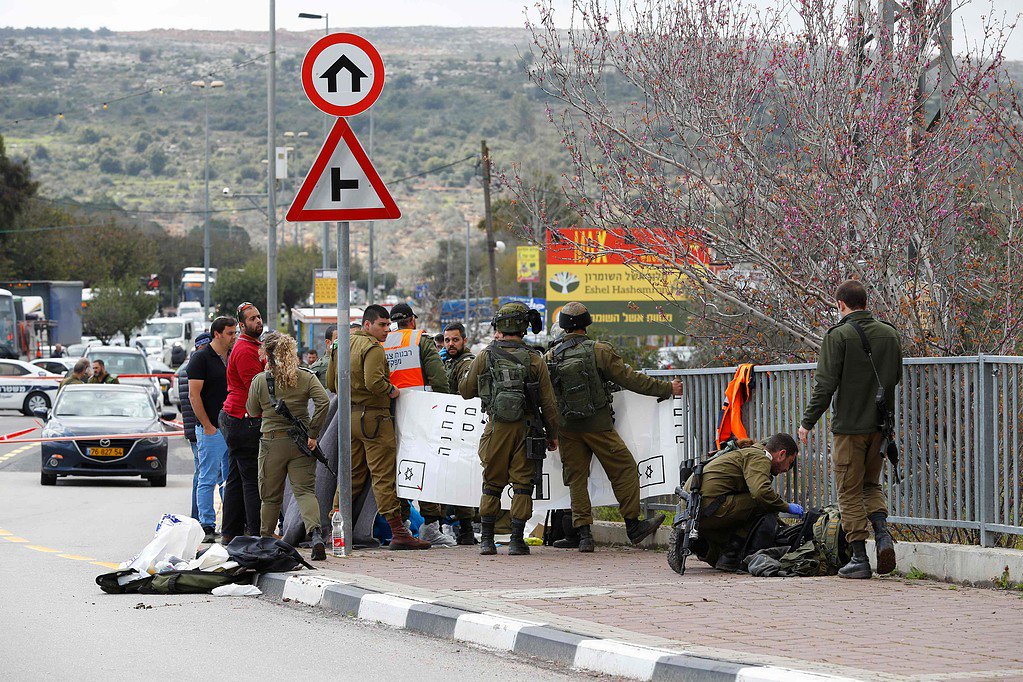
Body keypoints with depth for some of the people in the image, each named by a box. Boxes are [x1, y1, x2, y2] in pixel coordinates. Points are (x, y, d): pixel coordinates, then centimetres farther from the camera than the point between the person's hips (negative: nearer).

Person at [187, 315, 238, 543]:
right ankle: (207, 527, -1)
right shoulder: (201, 358, -7)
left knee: (231, 480, 8)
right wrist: (208, 426, -14)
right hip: (211, 429, -7)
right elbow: (194, 396, -11)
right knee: (208, 479, -4)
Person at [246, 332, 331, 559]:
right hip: (301, 445, 1)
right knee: (305, 490, -1)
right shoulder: (306, 377, -1)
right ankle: (315, 532, -25)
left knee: (270, 495, 13)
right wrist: (312, 433, -7)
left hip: (272, 442, -1)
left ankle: (265, 539, 24)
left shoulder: (260, 380, -5)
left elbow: (252, 410, 8)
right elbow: (324, 402, -13)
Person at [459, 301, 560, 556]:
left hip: (497, 428, 1)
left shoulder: (485, 357, -3)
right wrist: (552, 434, 10)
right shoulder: (534, 360, -2)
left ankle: (486, 540, 12)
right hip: (525, 428, 0)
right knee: (522, 483, 6)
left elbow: (465, 390, 9)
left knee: (492, 483, 12)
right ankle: (516, 540, 2)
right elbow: (548, 403, 0)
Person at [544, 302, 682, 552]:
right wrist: (667, 388, 2)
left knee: (576, 478, 9)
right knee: (624, 469, 8)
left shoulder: (551, 356, 0)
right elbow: (630, 379, -7)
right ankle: (633, 525, 10)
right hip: (598, 426, -3)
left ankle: (582, 532, 5)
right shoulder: (600, 351, -10)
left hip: (567, 427, 3)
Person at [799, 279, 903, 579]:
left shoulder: (839, 335, -11)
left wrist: (807, 422, -4)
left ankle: (859, 558, 2)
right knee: (871, 484, 20)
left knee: (850, 493, 3)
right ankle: (883, 534, -4)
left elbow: (825, 385, -13)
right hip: (882, 425, 5)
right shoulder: (888, 333, 6)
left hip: (850, 424, -5)